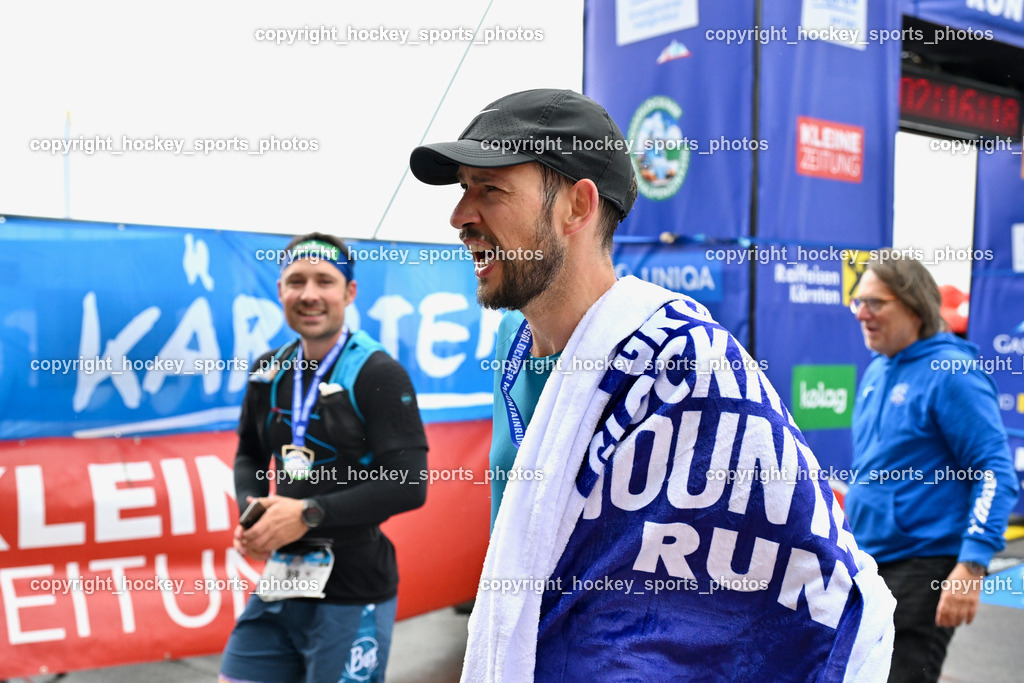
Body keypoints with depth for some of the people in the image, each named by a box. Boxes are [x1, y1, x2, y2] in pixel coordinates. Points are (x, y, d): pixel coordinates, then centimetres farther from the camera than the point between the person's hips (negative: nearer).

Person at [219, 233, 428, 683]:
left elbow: (409, 485, -19)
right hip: (280, 583, 6)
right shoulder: (269, 373, 7)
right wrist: (251, 511, -1)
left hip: (352, 596, -6)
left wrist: (309, 514, -19)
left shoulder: (378, 375, -12)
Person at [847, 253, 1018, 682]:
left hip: (923, 570, -8)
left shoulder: (951, 372, -14)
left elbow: (996, 472, -18)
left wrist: (972, 566, -26)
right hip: (865, 565, 9)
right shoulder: (876, 372, 11)